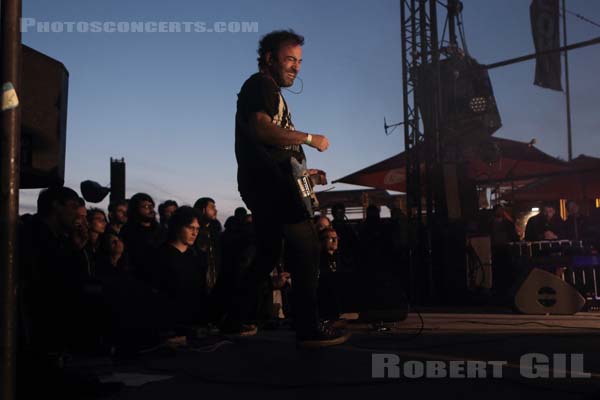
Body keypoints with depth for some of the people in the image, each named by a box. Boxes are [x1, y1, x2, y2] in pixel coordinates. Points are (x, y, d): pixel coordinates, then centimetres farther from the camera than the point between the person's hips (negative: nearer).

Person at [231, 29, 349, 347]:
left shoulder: (272, 93, 28)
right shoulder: (260, 84, -3)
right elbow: (260, 127, -22)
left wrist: (302, 172, 19)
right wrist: (309, 138, -14)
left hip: (265, 184, 11)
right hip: (268, 180, -11)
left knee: (268, 255, 16)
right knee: (306, 248, -14)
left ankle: (234, 319, 22)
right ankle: (309, 329, -15)